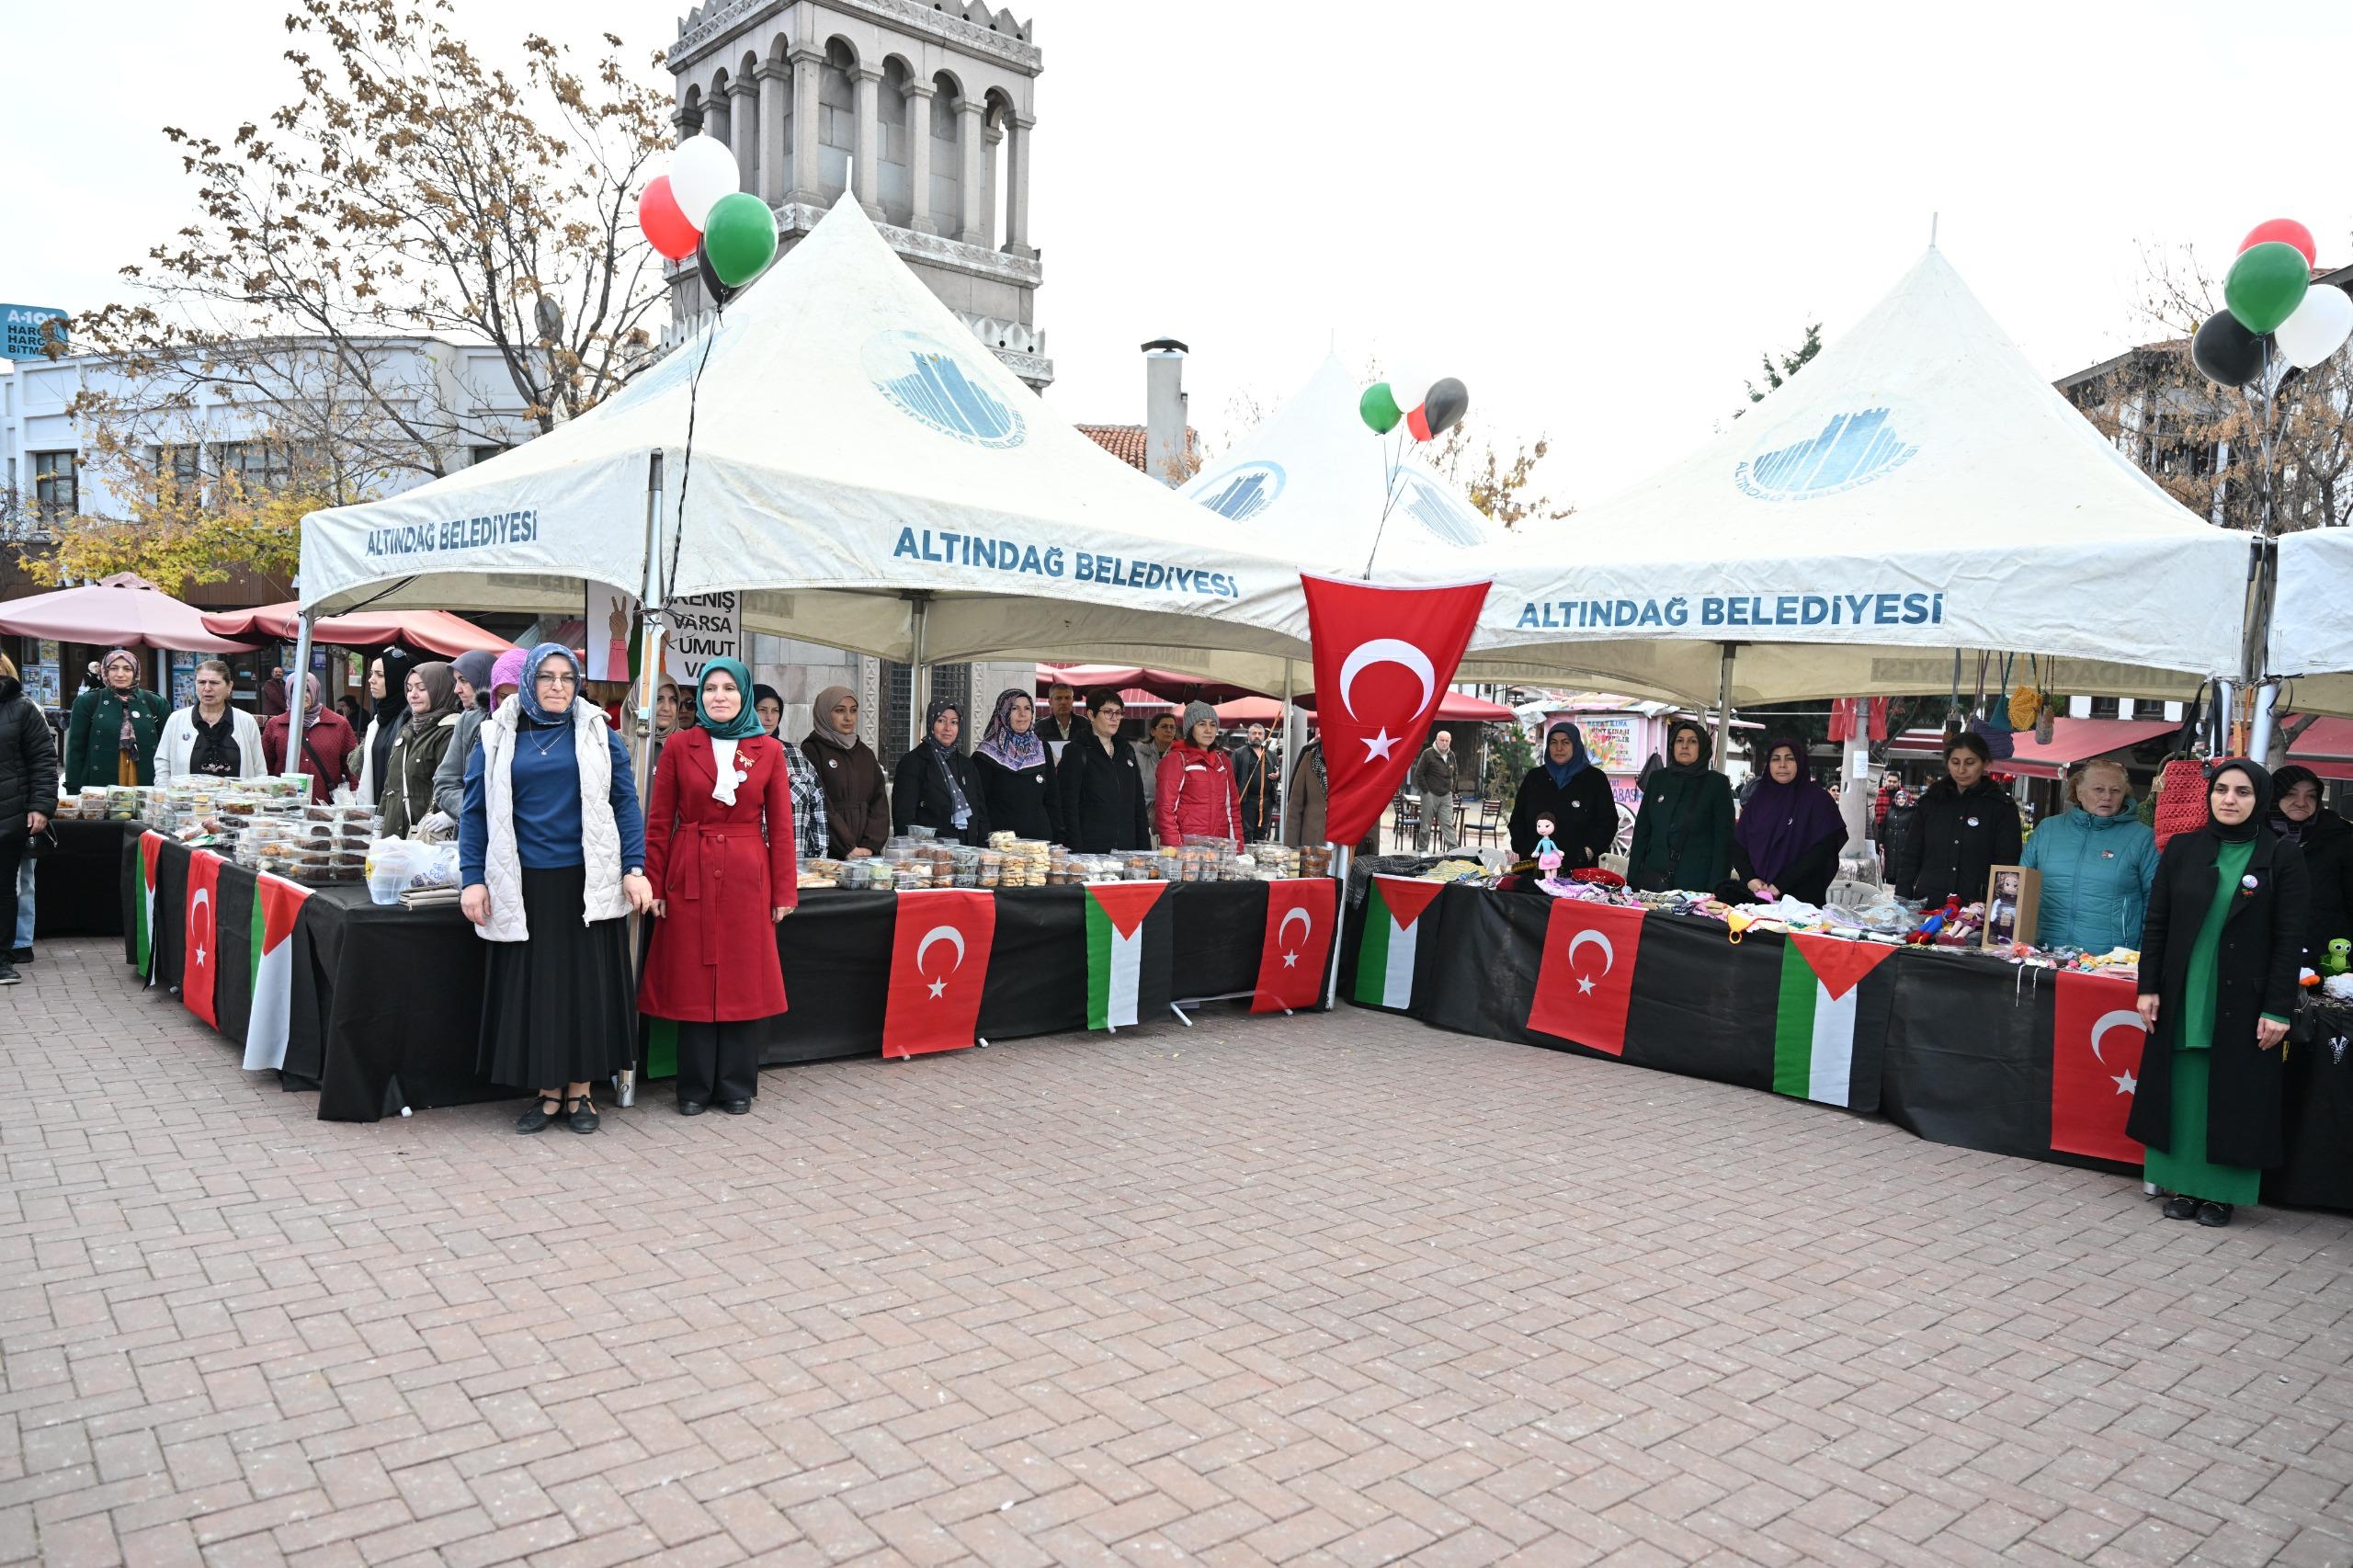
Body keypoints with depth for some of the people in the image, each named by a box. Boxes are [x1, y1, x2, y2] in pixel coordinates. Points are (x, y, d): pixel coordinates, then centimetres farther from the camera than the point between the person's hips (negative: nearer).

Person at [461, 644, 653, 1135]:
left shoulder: (597, 734, 5)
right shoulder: (498, 737, 6)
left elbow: (626, 803, 2)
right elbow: (475, 812, 6)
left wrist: (634, 869, -7)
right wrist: (473, 880, -3)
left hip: (587, 885, 0)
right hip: (524, 887, 1)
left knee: (587, 985, 4)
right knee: (534, 988, 4)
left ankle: (579, 1092, 16)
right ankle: (549, 1093, 16)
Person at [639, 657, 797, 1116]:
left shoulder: (769, 750, 4)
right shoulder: (679, 746, 3)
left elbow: (780, 826, 4)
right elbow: (659, 821, 3)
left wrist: (783, 892, 1)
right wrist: (654, 885, -3)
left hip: (747, 876, 0)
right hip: (690, 876, 0)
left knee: (742, 981, 5)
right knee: (692, 982, 4)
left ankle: (736, 1085, 16)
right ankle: (695, 1087, 16)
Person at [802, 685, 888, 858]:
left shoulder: (866, 753, 16)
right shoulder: (811, 751, -2)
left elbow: (880, 804, 7)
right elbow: (819, 807, -11)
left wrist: (869, 846, -7)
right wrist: (848, 849, -16)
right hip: (826, 855, -5)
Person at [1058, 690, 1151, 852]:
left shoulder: (1127, 751, 16)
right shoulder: (1075, 752, -2)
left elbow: (1139, 804, 17)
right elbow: (1068, 806, -8)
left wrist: (1145, 848, 9)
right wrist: (1077, 852, -16)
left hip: (1127, 847, 5)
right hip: (1090, 849, -5)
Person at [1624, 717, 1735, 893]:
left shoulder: (1717, 783, 1)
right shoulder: (1658, 778, 11)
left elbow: (1724, 839, -3)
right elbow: (1642, 830, 11)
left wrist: (1716, 888, -11)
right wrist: (1632, 879, 5)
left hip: (1696, 884, -3)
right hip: (1653, 878, 3)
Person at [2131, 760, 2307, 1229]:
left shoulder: (2282, 859, -3)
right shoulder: (2182, 850, 4)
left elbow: (2290, 940, -5)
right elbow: (2156, 923, 6)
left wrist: (2279, 1009, -9)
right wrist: (2149, 988, 0)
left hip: (2243, 1002, -2)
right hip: (2182, 999, 2)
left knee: (2233, 1096, 4)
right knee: (2181, 1091, 6)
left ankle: (2221, 1192, 15)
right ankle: (2182, 1186, 16)